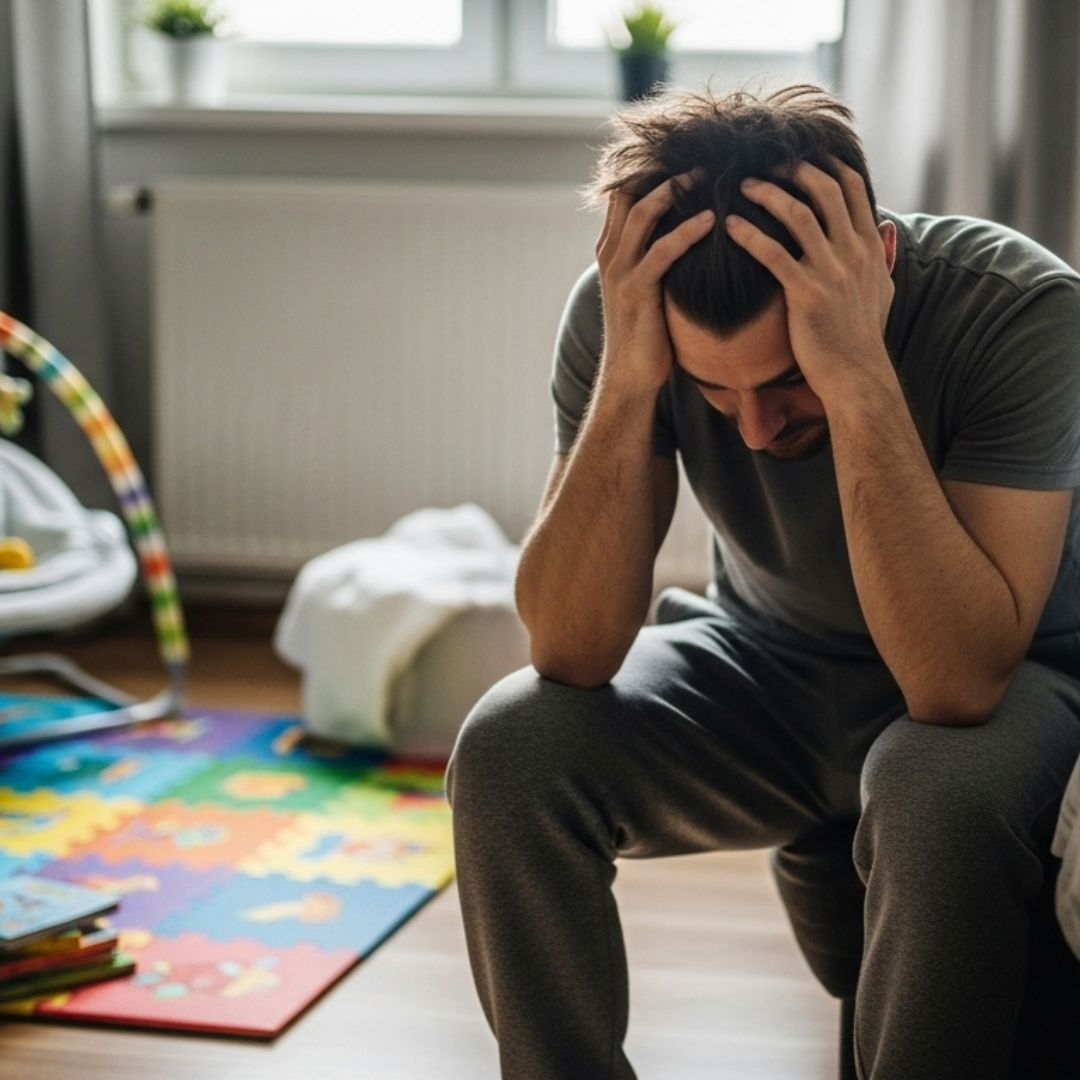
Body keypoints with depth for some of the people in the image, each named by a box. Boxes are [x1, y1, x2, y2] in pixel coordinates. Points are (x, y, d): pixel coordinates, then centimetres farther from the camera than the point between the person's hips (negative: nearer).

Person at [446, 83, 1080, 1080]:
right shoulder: (624, 311, -20)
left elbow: (957, 685, -36)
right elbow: (572, 654, -24)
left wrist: (858, 380, -44)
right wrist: (626, 381, -37)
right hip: (767, 668, 3)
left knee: (937, 792, -37)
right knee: (507, 749, -23)